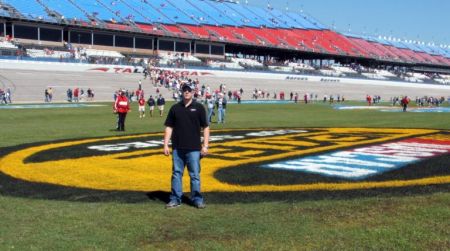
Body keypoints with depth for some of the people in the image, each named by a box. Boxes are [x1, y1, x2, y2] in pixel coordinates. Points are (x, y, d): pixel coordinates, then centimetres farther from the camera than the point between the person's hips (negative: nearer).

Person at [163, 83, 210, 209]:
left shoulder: (199, 107, 2)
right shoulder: (175, 108, 8)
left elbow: (205, 127, 2)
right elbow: (169, 127, 9)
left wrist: (205, 146, -5)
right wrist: (166, 145, 1)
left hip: (194, 148, -2)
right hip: (177, 148, 2)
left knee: (195, 175, 2)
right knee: (176, 174, 8)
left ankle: (197, 199, 11)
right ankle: (175, 199, 15)